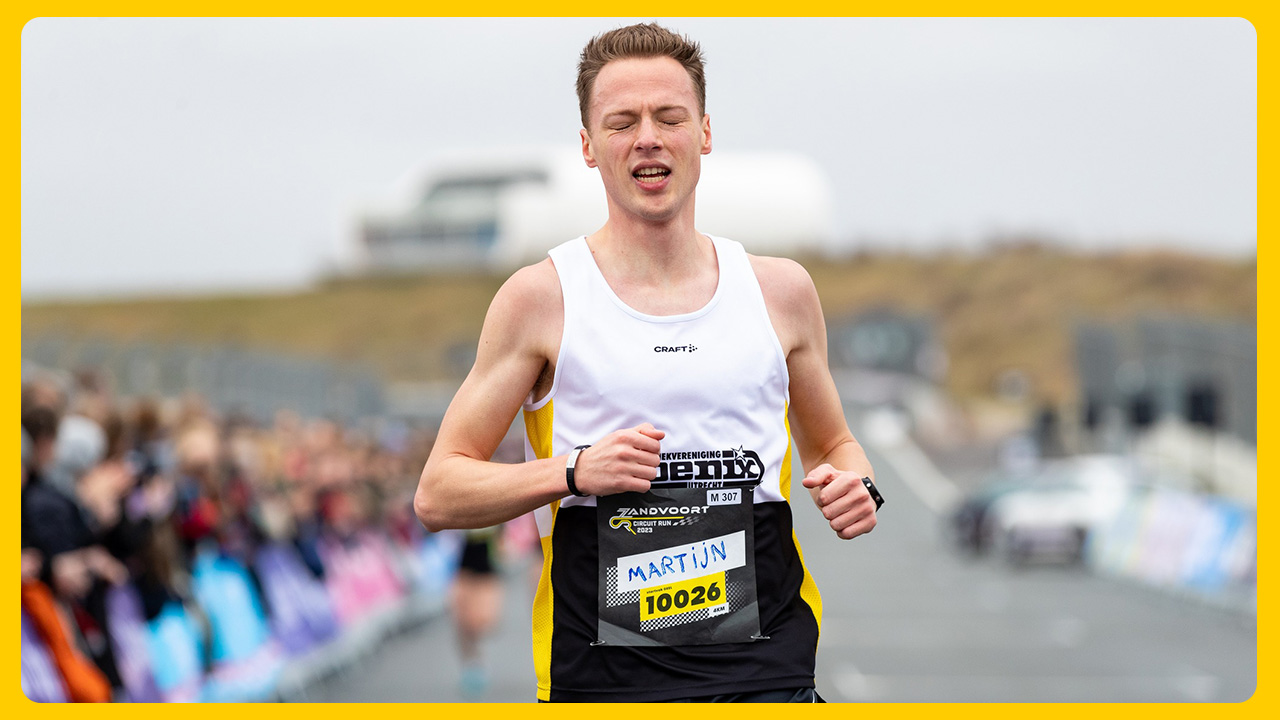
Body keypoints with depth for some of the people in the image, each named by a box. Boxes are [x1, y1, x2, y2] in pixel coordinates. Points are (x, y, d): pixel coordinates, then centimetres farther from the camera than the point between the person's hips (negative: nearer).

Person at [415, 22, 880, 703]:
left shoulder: (780, 289, 9)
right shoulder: (542, 297, 0)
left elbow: (831, 444, 24)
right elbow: (437, 494, 0)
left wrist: (853, 486, 1)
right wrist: (575, 472, -15)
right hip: (603, 673, -2)